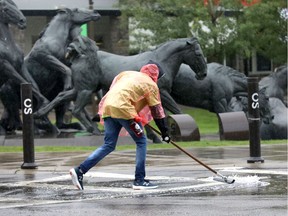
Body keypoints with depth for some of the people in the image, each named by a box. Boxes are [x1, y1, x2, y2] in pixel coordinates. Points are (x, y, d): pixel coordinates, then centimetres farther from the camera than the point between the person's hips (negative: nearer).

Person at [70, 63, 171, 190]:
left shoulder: (127, 74, 26)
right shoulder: (150, 84, 9)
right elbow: (156, 110, 8)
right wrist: (164, 132, 13)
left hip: (107, 108, 7)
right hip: (123, 109, -7)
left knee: (109, 146, 11)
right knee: (141, 142, 6)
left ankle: (79, 171, 1)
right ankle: (139, 181, 2)